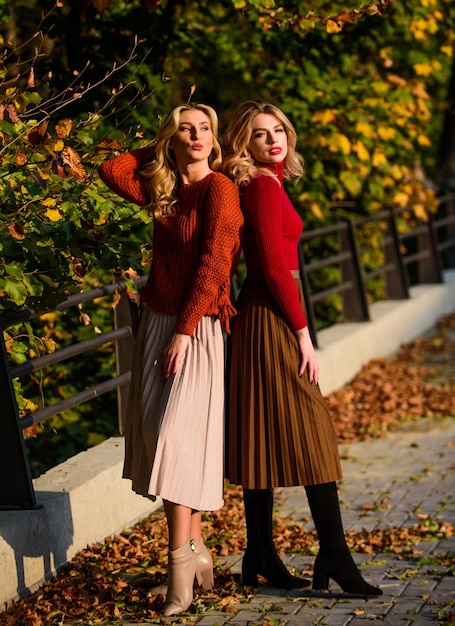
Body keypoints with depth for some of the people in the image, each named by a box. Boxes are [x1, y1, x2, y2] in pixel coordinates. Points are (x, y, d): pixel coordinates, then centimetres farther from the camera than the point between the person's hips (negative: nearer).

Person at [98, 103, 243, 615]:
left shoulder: (218, 189, -9)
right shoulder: (165, 190, 11)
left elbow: (212, 265, -15)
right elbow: (112, 170, 11)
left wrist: (184, 332, -18)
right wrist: (159, 148, 11)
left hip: (197, 329, -7)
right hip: (155, 323, 7)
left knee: (176, 437, -15)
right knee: (157, 435, 6)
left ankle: (179, 565, -13)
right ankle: (196, 549, 16)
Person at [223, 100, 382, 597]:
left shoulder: (263, 185, 15)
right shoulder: (263, 186, -13)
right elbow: (274, 267, -18)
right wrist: (303, 332, -17)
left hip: (258, 317, 10)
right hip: (273, 318, -10)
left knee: (266, 438, 11)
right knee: (310, 433, -8)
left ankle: (260, 557, 16)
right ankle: (334, 557, -6)